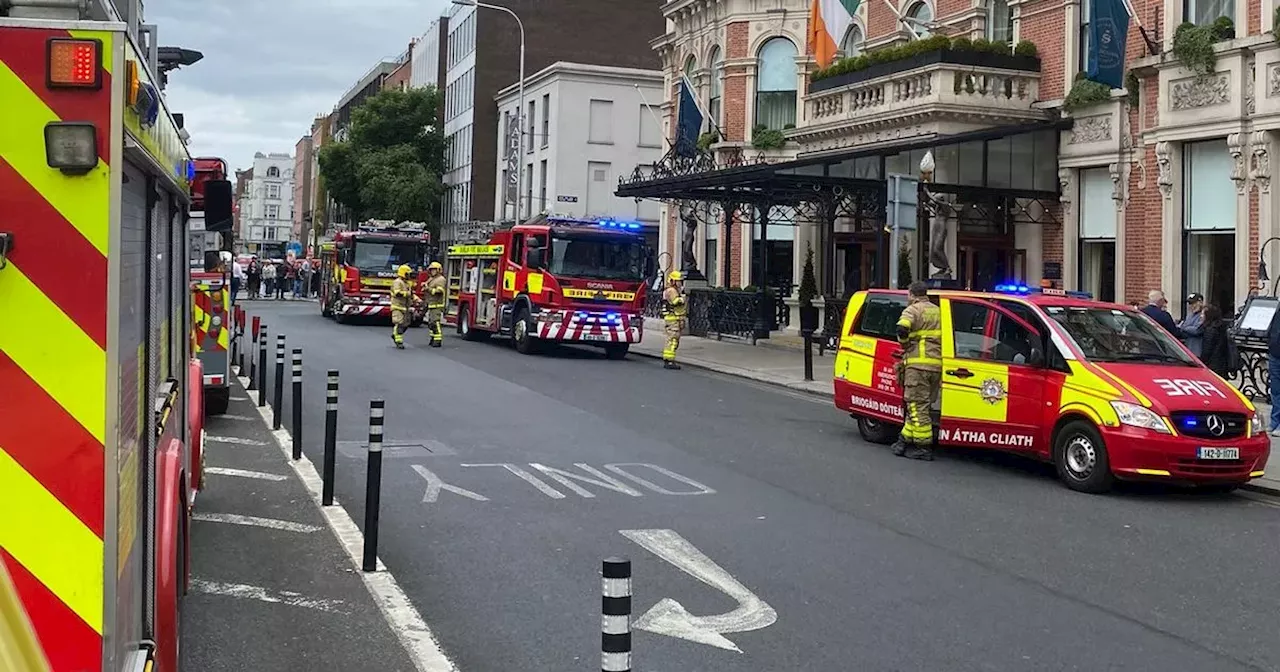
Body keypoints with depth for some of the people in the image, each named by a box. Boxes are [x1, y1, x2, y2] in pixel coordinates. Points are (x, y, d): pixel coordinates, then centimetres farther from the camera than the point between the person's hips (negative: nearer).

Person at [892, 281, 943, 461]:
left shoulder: (913, 310, -3)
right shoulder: (938, 311, 19)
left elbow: (902, 329, -20)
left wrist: (905, 343, -2)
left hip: (918, 363, -7)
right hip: (937, 364, 7)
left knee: (918, 406, -3)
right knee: (922, 405, 12)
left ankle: (924, 448, -4)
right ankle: (906, 440, 17)